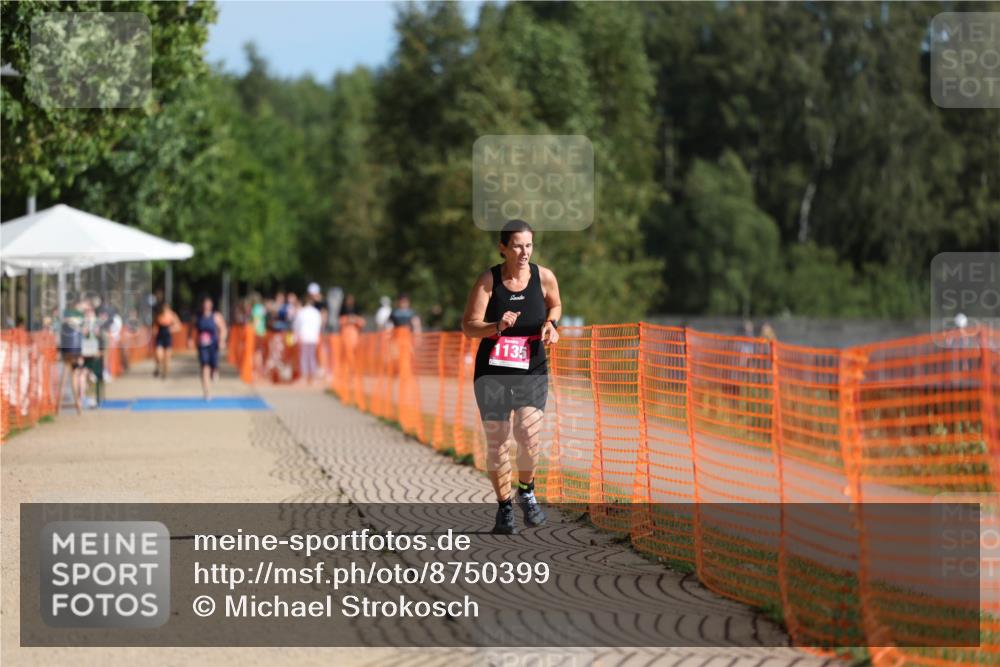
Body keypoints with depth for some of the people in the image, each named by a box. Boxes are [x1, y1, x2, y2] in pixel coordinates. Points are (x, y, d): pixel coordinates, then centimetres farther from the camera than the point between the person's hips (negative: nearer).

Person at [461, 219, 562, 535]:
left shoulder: (544, 277, -4)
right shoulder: (488, 280, -8)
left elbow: (555, 305, 18)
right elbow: (468, 326, -9)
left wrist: (550, 325, -3)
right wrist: (497, 327, -27)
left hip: (532, 371, 0)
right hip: (492, 372, 0)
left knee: (528, 435, -17)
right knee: (496, 441, 0)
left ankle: (526, 492, 11)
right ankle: (504, 508, 16)